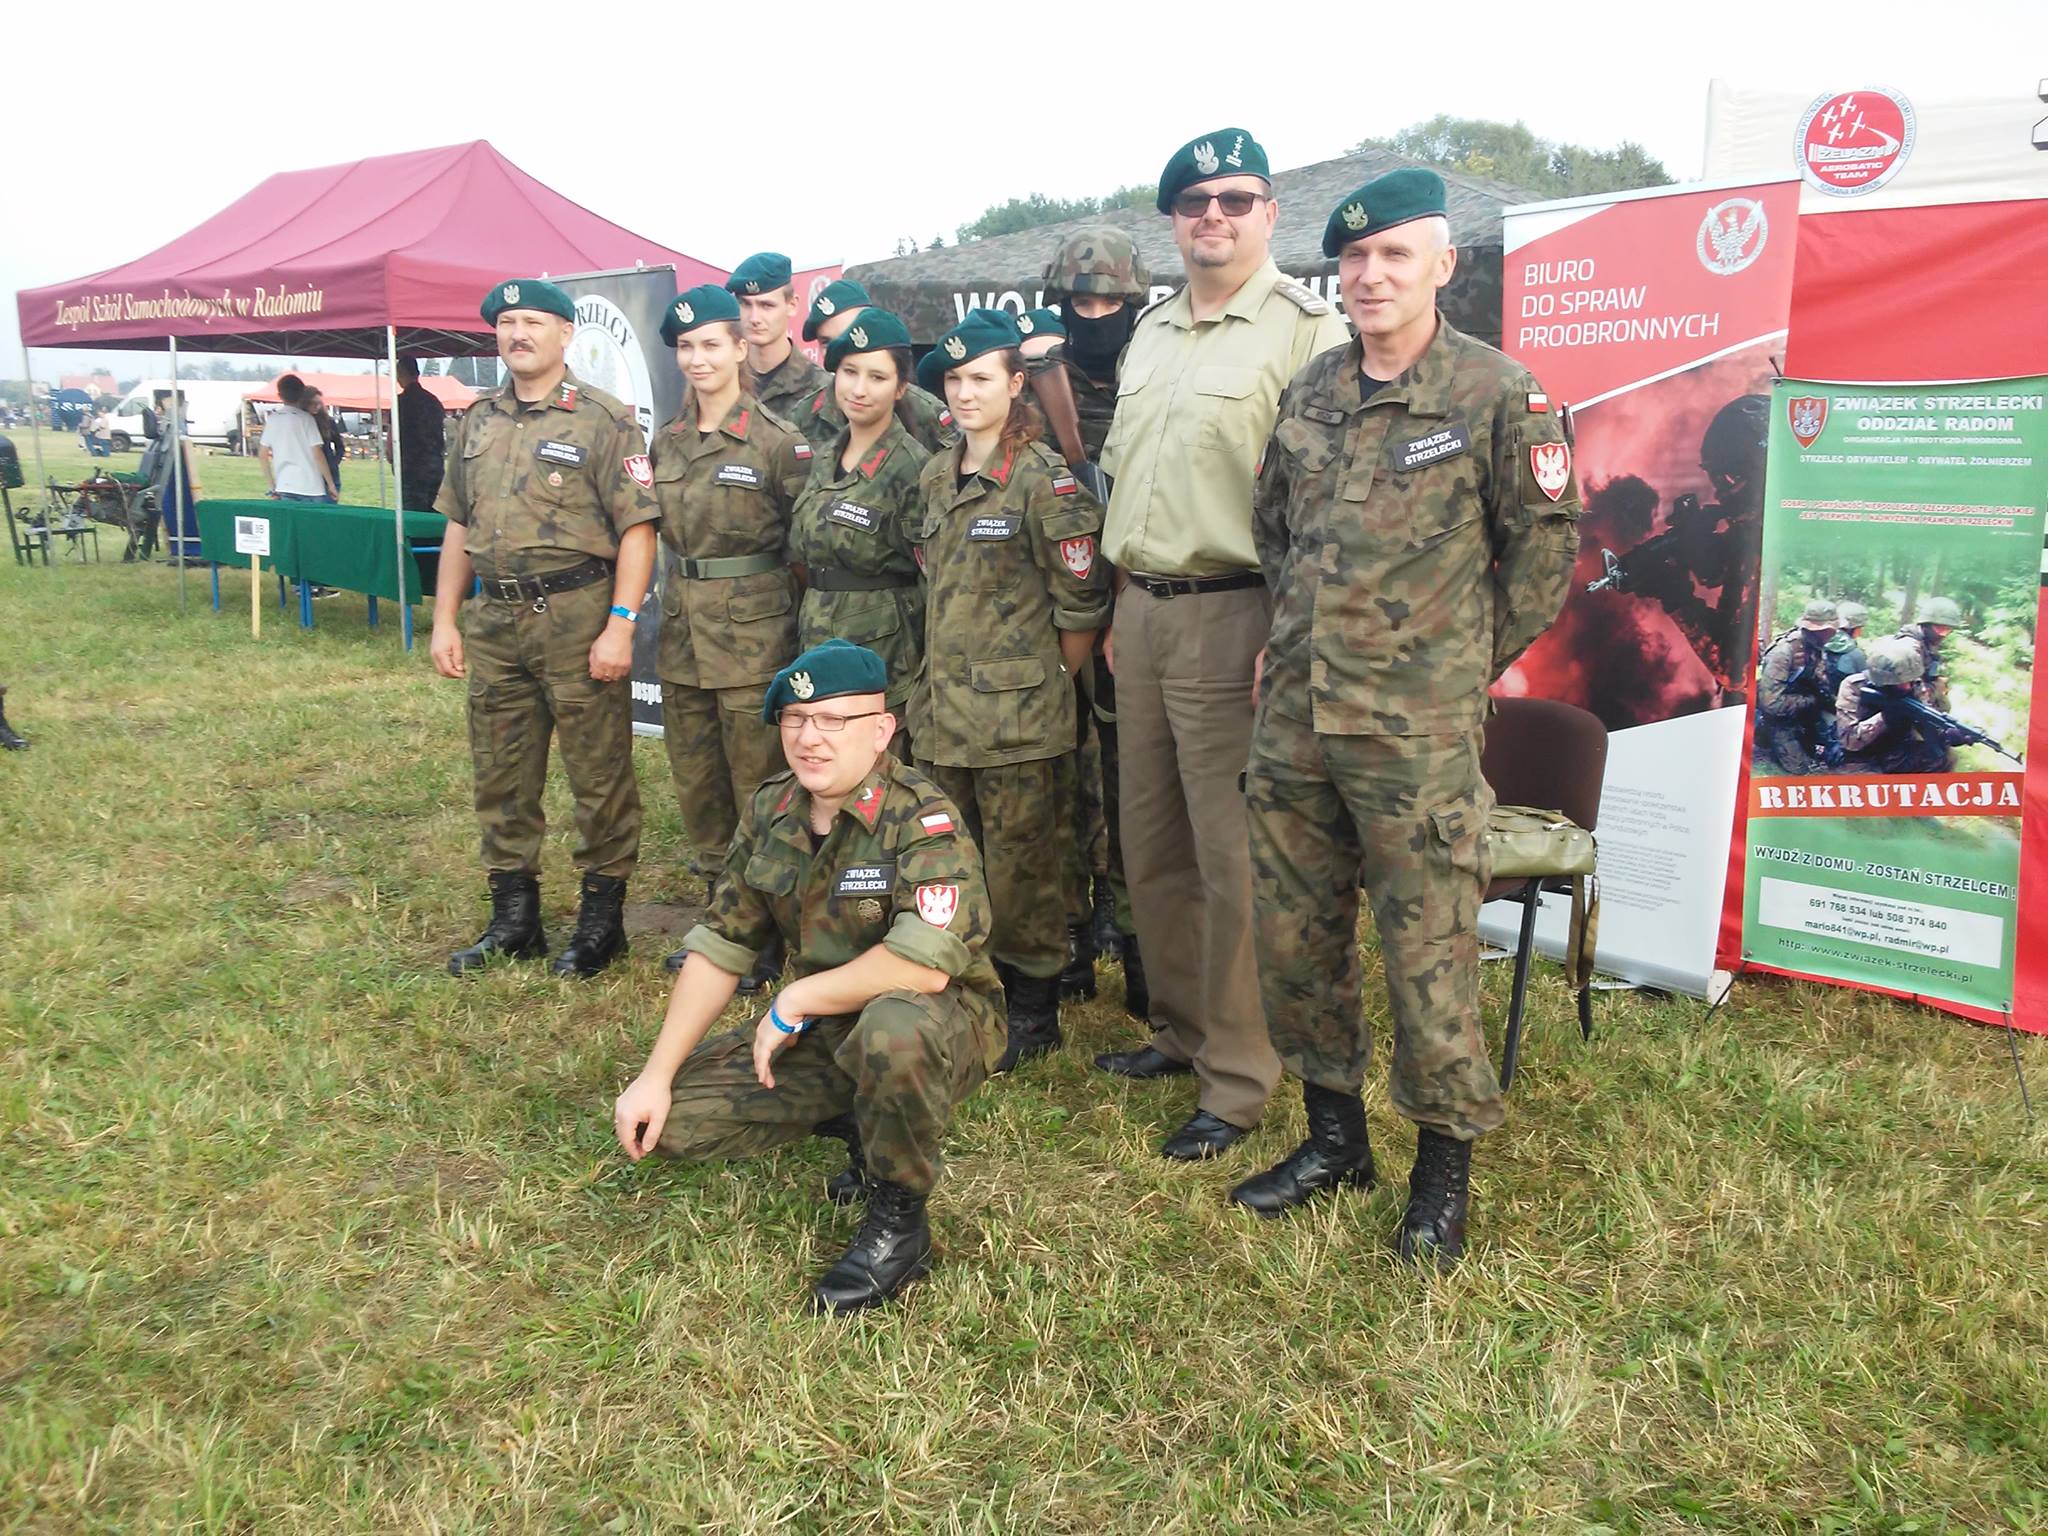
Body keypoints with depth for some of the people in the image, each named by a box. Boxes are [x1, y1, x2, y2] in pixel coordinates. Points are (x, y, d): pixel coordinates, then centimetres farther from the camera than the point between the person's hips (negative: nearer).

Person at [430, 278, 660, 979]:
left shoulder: (604, 420, -5)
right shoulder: (478, 421, 15)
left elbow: (637, 528, -11)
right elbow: (457, 526, 19)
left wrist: (620, 625, -17)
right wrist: (445, 620, 13)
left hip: (576, 616, -6)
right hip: (494, 622, 6)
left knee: (599, 775, 1)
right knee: (501, 777, 12)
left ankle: (601, 920, 14)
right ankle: (513, 920, 25)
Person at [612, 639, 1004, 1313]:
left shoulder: (923, 819, -21)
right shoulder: (770, 810, 0)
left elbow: (925, 965, -34)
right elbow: (719, 946, 5)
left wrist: (793, 1002, -22)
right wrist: (656, 1075, -2)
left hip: (939, 1024, -7)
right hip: (821, 1033, 7)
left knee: (894, 1028, -41)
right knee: (673, 1116, -5)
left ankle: (899, 1221, -13)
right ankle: (863, 1120, 14)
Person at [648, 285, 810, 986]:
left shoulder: (777, 442, -9)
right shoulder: (667, 441, 10)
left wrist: (788, 622, -6)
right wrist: (677, 608, 15)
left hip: (753, 632, -6)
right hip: (682, 628, 7)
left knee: (759, 785, 1)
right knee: (697, 783, 13)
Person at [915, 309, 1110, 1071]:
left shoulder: (1044, 480, -12)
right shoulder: (936, 477, 10)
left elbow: (1081, 605, -11)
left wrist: (1046, 686, -4)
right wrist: (939, 676, 14)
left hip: (1014, 713, -7)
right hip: (943, 705, 7)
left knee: (1018, 863, 3)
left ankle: (1033, 1012, 19)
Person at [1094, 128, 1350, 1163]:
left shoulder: (1304, 331, -8)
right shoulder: (1148, 334, 17)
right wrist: (1122, 607, 18)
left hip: (1230, 620, -8)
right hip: (1141, 616, 8)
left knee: (1234, 862, -2)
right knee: (1150, 844, 14)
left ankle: (1237, 1079, 10)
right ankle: (1181, 1029, 31)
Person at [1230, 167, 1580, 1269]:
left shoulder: (1497, 394, -5)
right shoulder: (1309, 393, 10)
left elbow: (1547, 542, 1)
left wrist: (1468, 663, 3)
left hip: (1417, 732, -5)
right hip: (1293, 721, 6)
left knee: (1427, 950, 1)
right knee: (1295, 933, 13)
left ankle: (1445, 1166, 20)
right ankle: (1334, 1132, 32)